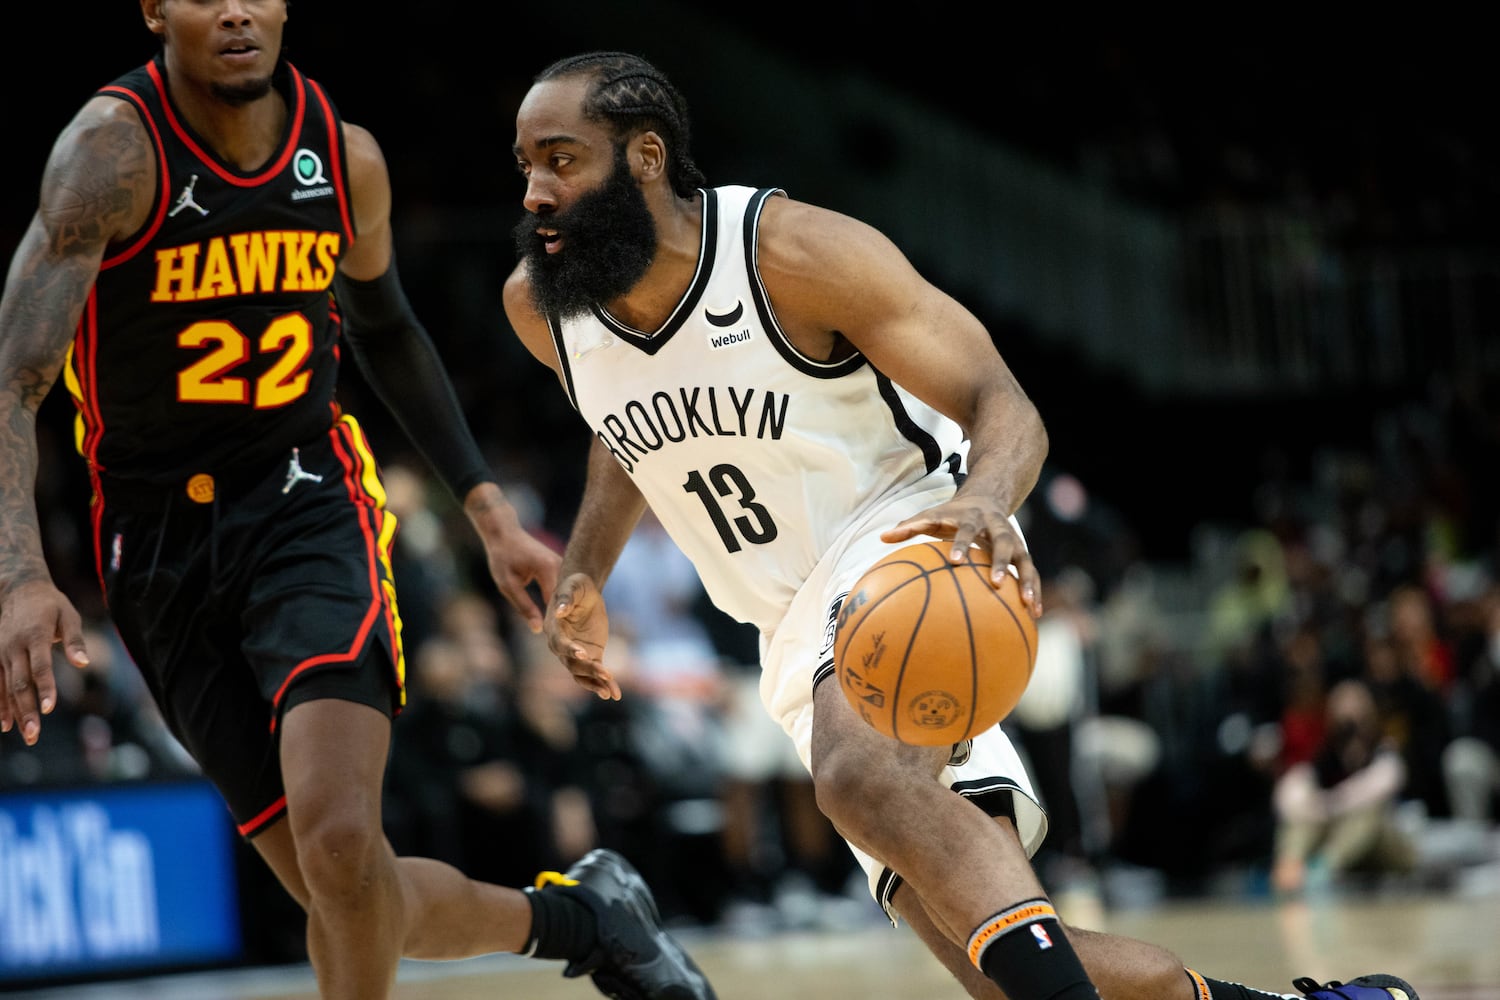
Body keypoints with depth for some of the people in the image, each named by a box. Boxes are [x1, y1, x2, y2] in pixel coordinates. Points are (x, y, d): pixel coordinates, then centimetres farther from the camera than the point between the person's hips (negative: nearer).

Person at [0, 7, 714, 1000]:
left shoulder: (347, 158, -2)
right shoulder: (114, 149, -16)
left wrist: (490, 510, 16)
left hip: (308, 506, 1)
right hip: (159, 540, -1)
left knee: (338, 841, -25)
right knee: (351, 900, 0)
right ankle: (576, 918, 28)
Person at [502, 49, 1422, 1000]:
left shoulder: (795, 253, -18)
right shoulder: (540, 306, 0)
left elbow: (1003, 404, -18)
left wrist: (985, 501, -40)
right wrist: (582, 577, 10)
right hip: (801, 633, 6)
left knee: (862, 774, -40)